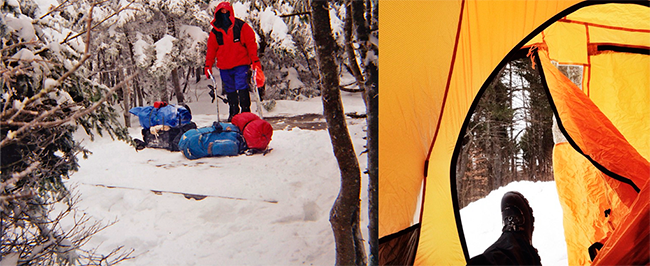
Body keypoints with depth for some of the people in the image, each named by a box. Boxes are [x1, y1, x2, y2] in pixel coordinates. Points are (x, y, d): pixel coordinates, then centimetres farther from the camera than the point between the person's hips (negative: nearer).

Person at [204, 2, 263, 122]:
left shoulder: (241, 26, -1)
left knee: (242, 88, -12)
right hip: (224, 67, 3)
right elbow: (211, 49, 13)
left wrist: (255, 61, -6)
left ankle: (246, 112, -2)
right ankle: (233, 113, 19)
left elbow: (251, 43, 0)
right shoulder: (215, 31, 8)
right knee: (230, 90, 9)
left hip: (241, 64, -3)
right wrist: (208, 65, 6)